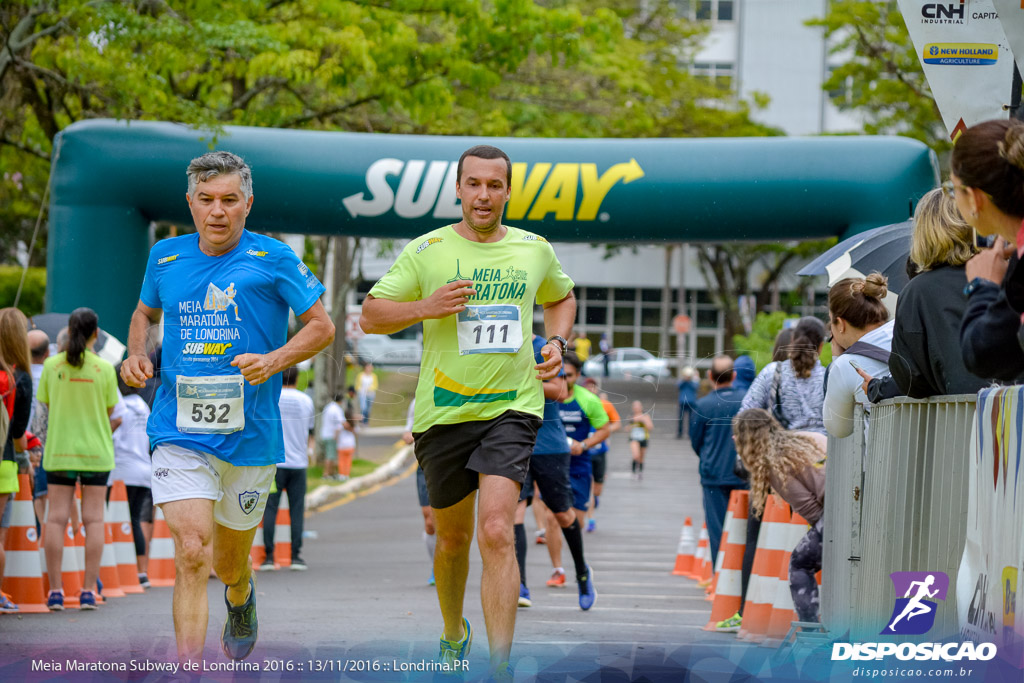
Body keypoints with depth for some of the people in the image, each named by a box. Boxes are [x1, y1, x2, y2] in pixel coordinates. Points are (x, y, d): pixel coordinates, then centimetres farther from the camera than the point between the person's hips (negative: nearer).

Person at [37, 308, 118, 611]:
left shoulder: (52, 366, -3)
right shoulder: (104, 368, -5)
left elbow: (47, 404, 5)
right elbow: (109, 410, 3)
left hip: (59, 450, 1)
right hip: (95, 450, -1)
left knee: (56, 518, 2)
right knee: (93, 518, 3)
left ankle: (55, 591, -2)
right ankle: (89, 591, -1)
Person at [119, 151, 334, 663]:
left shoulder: (272, 259, -4)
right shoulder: (165, 257, 5)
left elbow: (321, 327, 1)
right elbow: (145, 312, 25)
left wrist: (274, 360, -16)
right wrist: (135, 355, 4)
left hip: (249, 434, 0)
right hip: (179, 432, 0)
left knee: (229, 564, 17)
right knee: (191, 553, -19)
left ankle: (241, 598, 54)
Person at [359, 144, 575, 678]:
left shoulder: (535, 249, 7)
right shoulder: (425, 252, -1)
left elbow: (561, 298, 28)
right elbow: (370, 316, 0)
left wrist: (557, 342, 8)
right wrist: (425, 307, -17)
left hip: (511, 408, -1)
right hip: (443, 411, 1)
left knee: (497, 534, -17)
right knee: (453, 537, 14)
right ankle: (454, 633, 41)